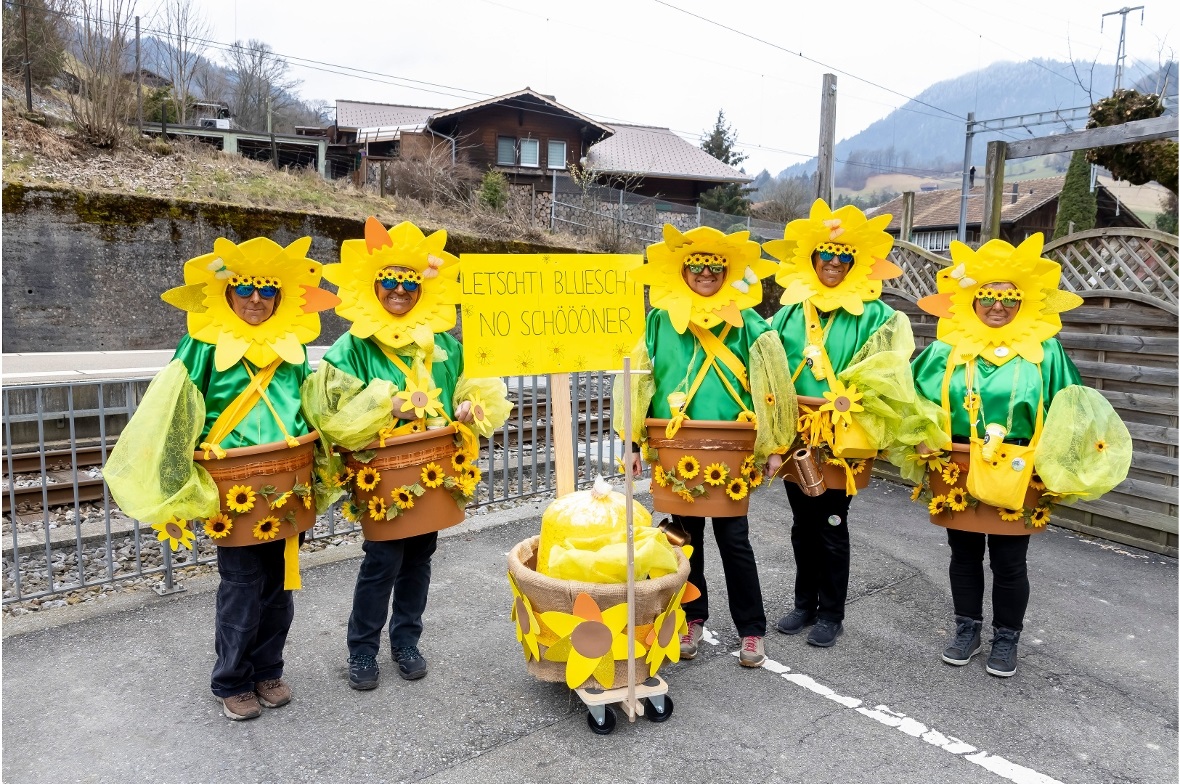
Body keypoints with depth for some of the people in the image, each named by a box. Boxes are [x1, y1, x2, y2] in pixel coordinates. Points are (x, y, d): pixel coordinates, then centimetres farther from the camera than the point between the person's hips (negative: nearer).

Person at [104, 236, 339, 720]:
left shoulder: (293, 348, 7)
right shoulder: (206, 346, -5)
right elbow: (176, 414, -5)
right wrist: (184, 490, -11)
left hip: (286, 489, 4)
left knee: (279, 583, 13)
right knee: (242, 585, 1)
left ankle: (268, 671, 31)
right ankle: (232, 683, 22)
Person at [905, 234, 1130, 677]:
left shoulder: (1043, 350, -2)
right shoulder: (949, 348, 0)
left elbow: (1065, 408, 2)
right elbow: (915, 396, 5)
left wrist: (1071, 454, -10)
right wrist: (920, 436, -9)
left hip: (1016, 477, -1)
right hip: (957, 473, 2)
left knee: (1009, 563, 9)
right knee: (964, 556, 14)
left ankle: (1006, 640, 28)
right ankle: (967, 631, 31)